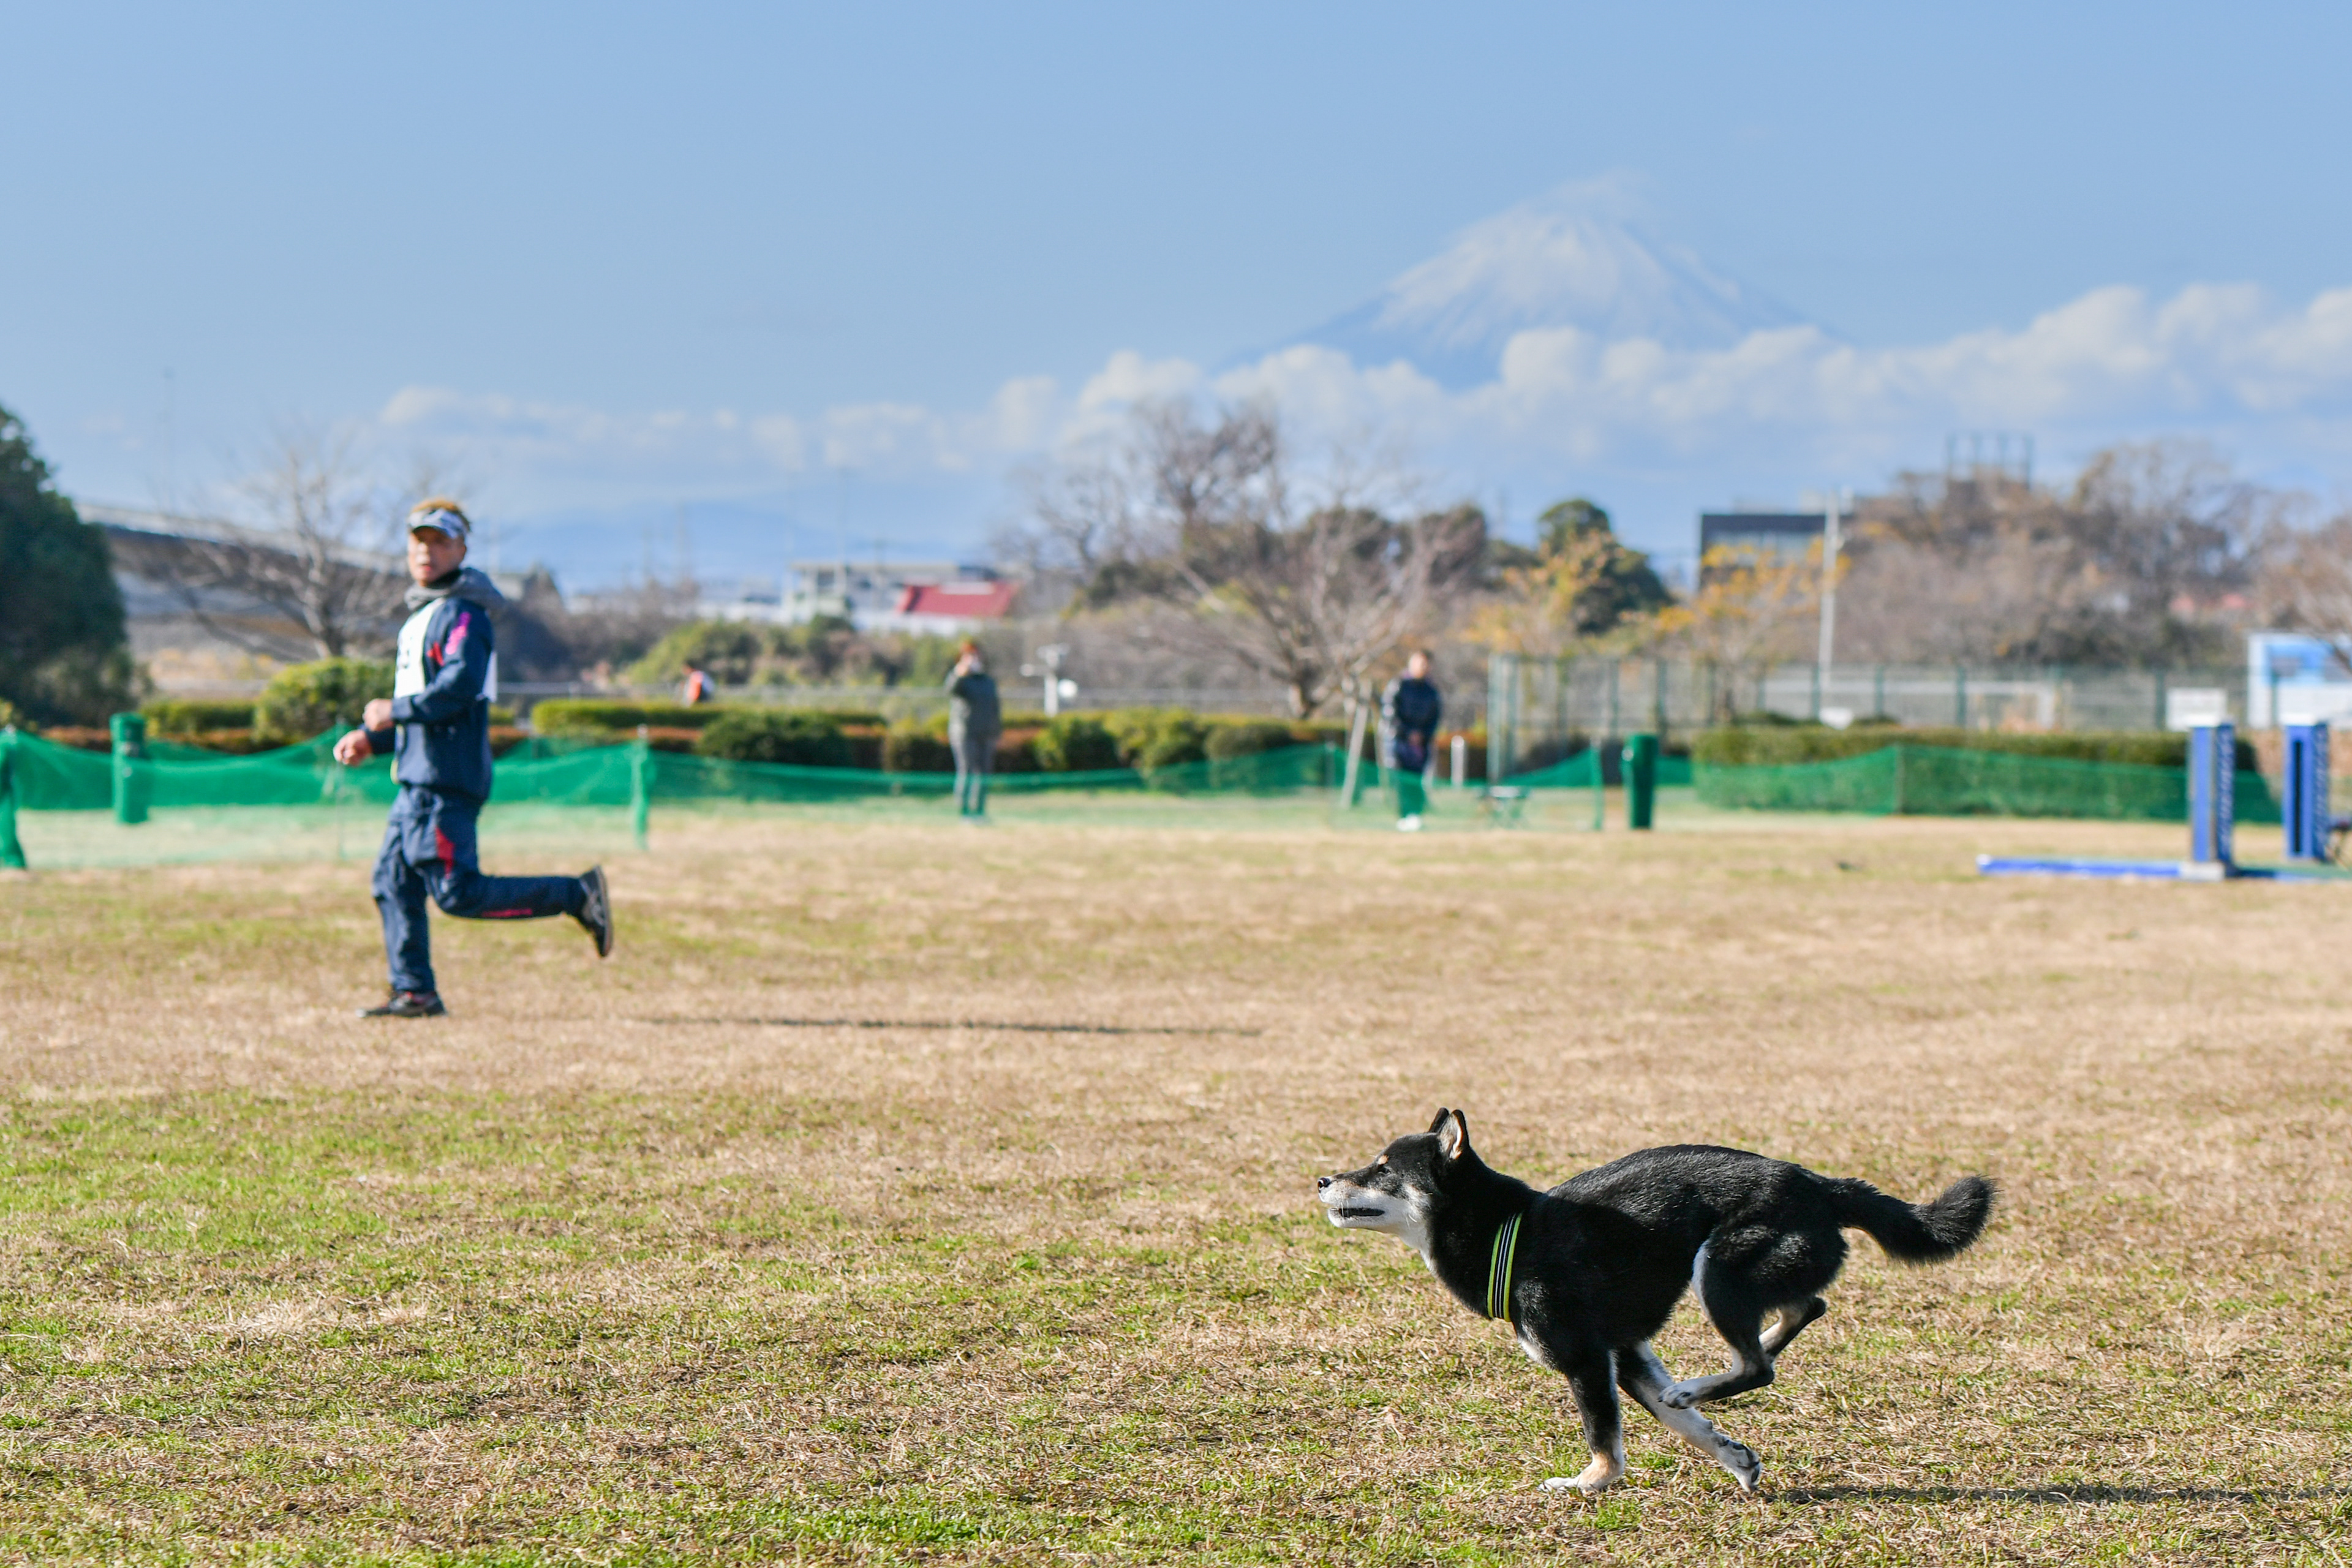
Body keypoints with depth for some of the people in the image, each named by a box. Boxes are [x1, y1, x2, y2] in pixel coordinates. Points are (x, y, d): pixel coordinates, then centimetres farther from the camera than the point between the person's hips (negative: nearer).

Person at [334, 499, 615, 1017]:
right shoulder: (423, 616, 22)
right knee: (394, 882, 9)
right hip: (419, 776, 10)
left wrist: (395, 710, -17)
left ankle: (576, 895, -10)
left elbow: (461, 684, -24)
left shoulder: (463, 612, -9)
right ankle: (414, 991, 12)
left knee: (457, 892, -14)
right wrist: (370, 738, 16)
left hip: (447, 777, -10)